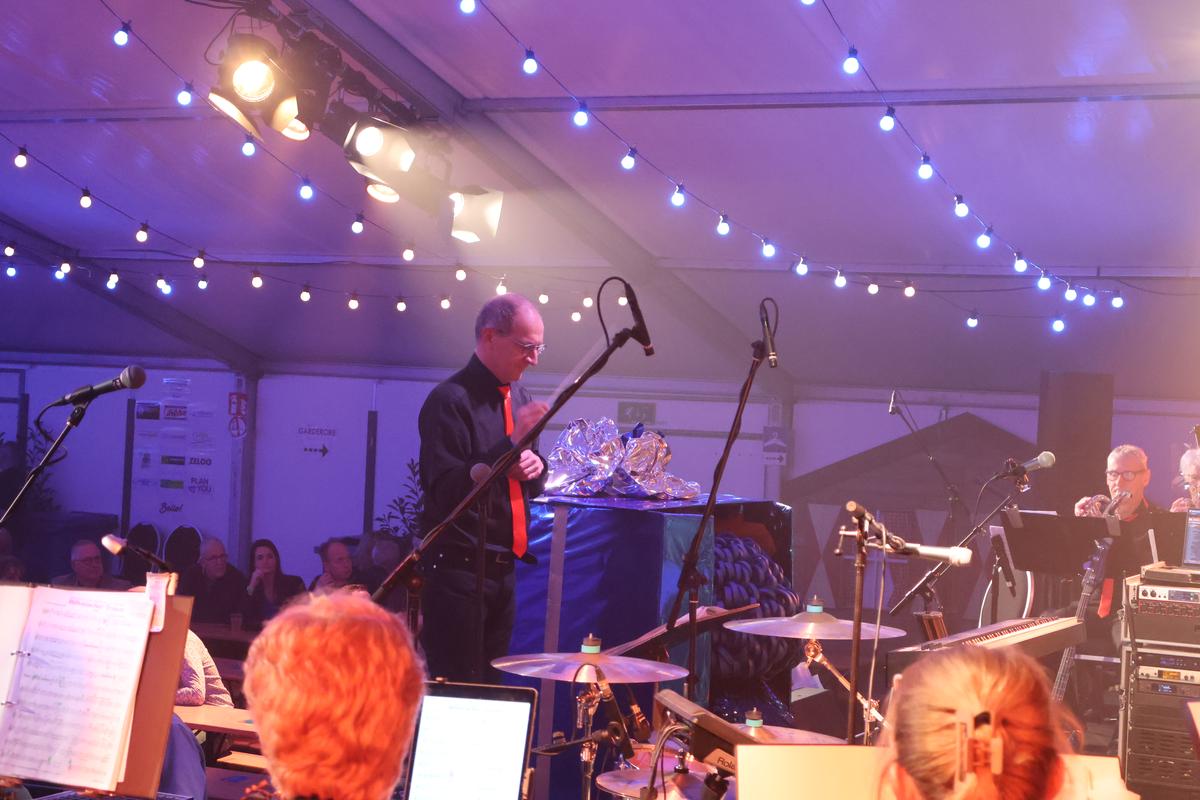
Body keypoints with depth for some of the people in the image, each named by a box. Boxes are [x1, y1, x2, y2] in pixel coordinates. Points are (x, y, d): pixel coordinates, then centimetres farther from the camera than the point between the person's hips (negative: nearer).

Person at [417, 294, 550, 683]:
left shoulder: (518, 397, 13)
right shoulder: (449, 400, -13)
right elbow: (446, 490, -22)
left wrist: (535, 467, -1)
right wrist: (512, 443, -25)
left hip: (503, 568, 8)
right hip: (458, 569, -8)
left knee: (490, 686, 12)